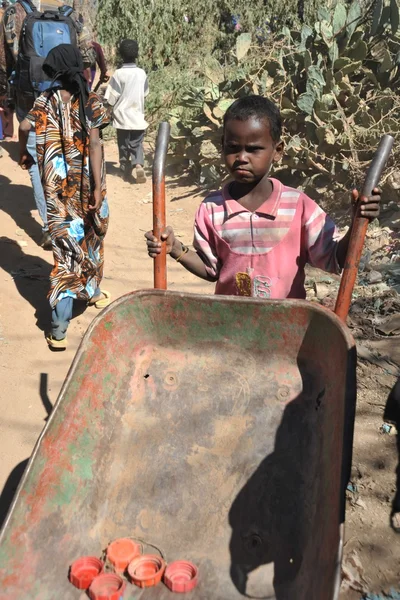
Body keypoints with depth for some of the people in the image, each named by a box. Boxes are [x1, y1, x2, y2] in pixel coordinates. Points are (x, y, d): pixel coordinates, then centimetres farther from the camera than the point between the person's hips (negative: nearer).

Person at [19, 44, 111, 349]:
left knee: (67, 243, 1)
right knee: (90, 236, 21)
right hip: (85, 182, -1)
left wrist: (24, 154, 8)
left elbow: (25, 127, -12)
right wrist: (98, 187, -13)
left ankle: (59, 329, -5)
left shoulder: (46, 101, 2)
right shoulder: (91, 101, -4)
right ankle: (91, 290, 42)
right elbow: (94, 145, -13)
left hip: (58, 185, 1)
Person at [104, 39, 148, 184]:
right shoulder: (142, 73, -4)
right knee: (137, 144, 9)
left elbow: (111, 99, -10)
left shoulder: (118, 74, -12)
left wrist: (115, 105, 9)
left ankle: (126, 171, 18)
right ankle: (138, 164, -16)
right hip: (137, 116, 2)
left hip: (122, 116, -2)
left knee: (124, 146, 12)